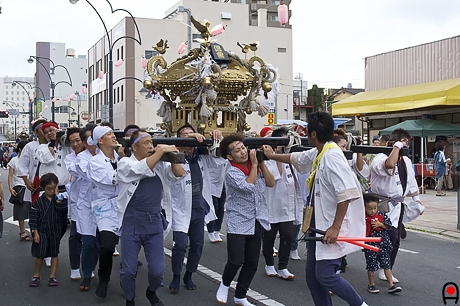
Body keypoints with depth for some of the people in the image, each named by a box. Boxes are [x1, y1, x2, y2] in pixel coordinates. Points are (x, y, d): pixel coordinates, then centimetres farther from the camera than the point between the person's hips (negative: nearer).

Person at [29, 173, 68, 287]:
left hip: (55, 231, 2)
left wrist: (57, 195, -16)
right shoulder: (39, 201, -4)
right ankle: (36, 275, 14)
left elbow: (61, 208, -22)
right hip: (42, 231, -2)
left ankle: (52, 276, 17)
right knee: (40, 254, -4)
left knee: (54, 254, 9)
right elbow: (33, 219, -4)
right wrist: (35, 232, -10)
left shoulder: (59, 199, 0)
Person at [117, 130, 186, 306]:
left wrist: (171, 155, -9)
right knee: (129, 270, 3)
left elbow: (179, 175, 2)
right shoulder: (125, 163, -2)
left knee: (157, 269, 3)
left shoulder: (159, 164, 9)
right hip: (131, 224, -3)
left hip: (154, 223, 3)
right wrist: (162, 151, -17)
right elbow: (142, 169, -20)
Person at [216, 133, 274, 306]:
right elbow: (249, 186, -24)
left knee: (252, 262, 7)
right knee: (236, 261, -9)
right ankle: (225, 284, 23)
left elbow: (271, 183, 3)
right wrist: (254, 164, -14)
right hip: (238, 223, -5)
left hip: (257, 222, 5)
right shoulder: (232, 173, -12)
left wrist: (261, 163, -4)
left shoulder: (255, 167, 6)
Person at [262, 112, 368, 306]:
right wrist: (271, 156, 39)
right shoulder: (317, 154, 8)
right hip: (319, 224, 10)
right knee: (312, 273, 12)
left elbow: (346, 194, -28)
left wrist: (335, 227, -26)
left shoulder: (332, 155, -21)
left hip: (333, 227, -10)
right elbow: (295, 158, 29)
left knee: (325, 275, -8)